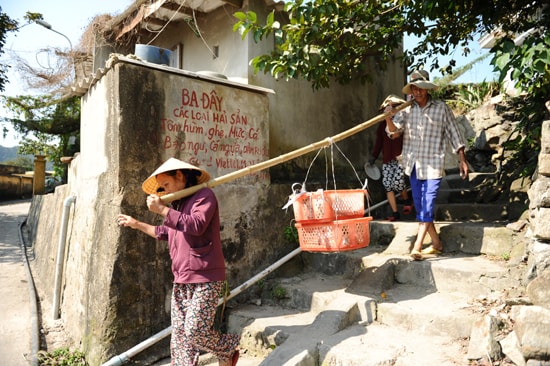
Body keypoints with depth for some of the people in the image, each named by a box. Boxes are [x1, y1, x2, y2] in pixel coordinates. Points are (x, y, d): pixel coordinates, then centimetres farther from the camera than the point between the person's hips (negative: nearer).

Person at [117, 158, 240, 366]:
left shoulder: (204, 195, -7)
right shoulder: (179, 204, 19)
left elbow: (196, 226, -24)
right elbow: (165, 233, 33)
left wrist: (162, 209, -19)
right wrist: (137, 224, 31)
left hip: (205, 278, -9)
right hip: (182, 280, 9)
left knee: (195, 331, -10)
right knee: (179, 334, 7)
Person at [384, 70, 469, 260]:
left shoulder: (441, 107, -3)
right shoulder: (407, 109, 3)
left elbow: (453, 133, 2)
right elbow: (393, 130, -9)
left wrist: (462, 159, -1)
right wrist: (388, 118, -31)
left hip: (433, 164, -4)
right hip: (413, 164, 4)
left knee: (427, 206, -9)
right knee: (419, 206, 10)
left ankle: (417, 247, -7)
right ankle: (436, 243, 25)